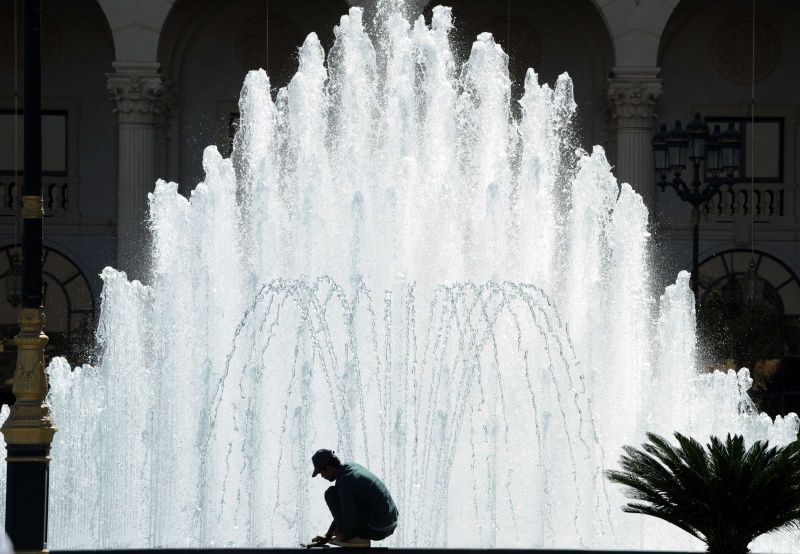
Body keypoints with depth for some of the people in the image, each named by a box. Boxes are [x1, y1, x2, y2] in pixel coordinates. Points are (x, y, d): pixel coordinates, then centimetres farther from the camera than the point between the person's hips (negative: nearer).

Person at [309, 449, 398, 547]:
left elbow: (349, 516, -19)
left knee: (331, 494, -6)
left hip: (376, 530, -9)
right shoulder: (352, 466, 11)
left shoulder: (344, 482, -19)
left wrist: (345, 537, 2)